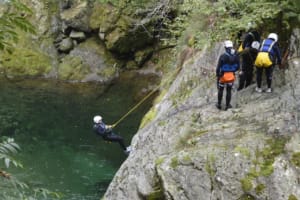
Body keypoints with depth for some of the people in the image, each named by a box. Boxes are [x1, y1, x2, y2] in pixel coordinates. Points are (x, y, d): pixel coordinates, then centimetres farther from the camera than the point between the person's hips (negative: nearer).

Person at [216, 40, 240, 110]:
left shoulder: (222, 56, -18)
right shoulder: (236, 56, -9)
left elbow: (218, 67, -16)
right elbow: (238, 67, 1)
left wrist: (217, 75, -1)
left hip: (223, 75, -2)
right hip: (231, 76, 2)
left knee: (220, 90, 19)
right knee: (229, 91, 16)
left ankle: (219, 104, 28)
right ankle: (227, 105, 23)